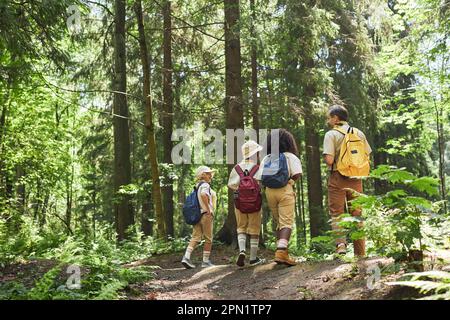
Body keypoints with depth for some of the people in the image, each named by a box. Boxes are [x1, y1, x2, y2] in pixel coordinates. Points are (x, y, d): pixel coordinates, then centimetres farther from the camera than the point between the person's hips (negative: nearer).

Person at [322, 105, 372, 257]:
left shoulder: (331, 134, -7)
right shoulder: (359, 133, 9)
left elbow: (329, 160, -16)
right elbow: (367, 157, 8)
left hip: (338, 178, -4)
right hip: (356, 179, 5)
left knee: (336, 213, 2)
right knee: (357, 214, 10)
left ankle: (341, 244, -16)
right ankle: (360, 253, 14)